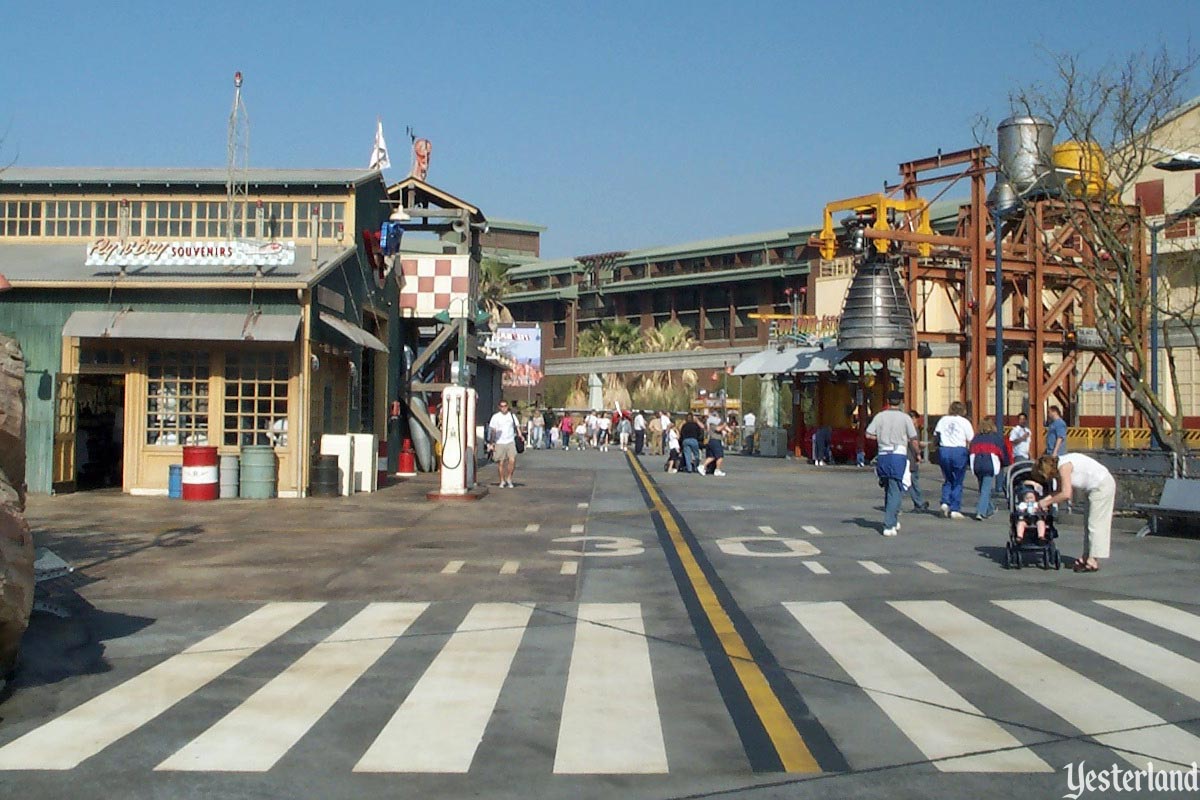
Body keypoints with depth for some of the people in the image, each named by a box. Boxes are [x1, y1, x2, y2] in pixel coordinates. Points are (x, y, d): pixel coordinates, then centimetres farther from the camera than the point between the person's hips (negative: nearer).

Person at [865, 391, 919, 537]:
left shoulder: (880, 416, 3)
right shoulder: (905, 418, -2)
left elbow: (868, 434, -2)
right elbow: (913, 440, -3)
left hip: (883, 455, 3)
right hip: (899, 455, -3)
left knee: (888, 489, 19)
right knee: (895, 492, -2)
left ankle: (894, 520, 26)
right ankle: (889, 526, -9)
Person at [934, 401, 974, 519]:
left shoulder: (943, 420, 11)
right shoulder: (964, 422, 2)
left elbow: (936, 435, 10)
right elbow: (970, 440, 0)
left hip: (943, 450, 3)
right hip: (959, 451, -3)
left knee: (947, 479, 20)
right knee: (958, 482, 4)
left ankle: (945, 502, 2)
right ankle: (955, 510, 2)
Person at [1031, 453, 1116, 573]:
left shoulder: (1063, 466, -21)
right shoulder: (1059, 467, 7)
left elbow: (1066, 494, -26)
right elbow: (1060, 491, 12)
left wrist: (1047, 502, -16)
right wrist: (1047, 498, -2)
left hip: (1102, 485, -10)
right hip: (1099, 486, 10)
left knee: (1095, 523, -8)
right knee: (1089, 524, 13)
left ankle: (1093, 562, -7)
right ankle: (1086, 557, 18)